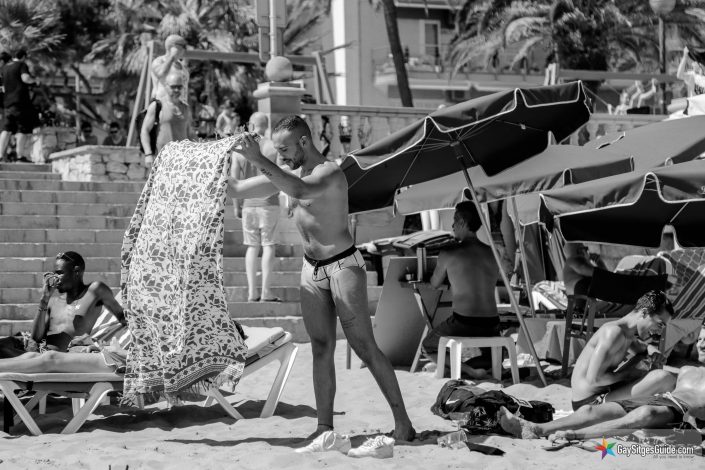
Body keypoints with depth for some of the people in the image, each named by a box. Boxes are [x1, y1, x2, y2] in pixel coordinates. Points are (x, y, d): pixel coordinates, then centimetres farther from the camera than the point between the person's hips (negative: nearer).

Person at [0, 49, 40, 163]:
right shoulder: (22, 65, -4)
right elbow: (25, 78, -20)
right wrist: (34, 80, -2)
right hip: (20, 101, -7)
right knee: (23, 129, -3)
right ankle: (20, 154, -8)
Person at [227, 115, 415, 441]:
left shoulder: (329, 173, -17)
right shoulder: (293, 173, 7)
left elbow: (300, 190, -39)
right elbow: (238, 189, 13)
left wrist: (259, 160, -40)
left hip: (343, 266, -7)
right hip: (312, 271, 7)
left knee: (365, 348, -6)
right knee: (321, 349, 5)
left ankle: (402, 422, 0)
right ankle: (325, 426, 8)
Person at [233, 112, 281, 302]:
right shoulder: (274, 148, -6)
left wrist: (236, 206, 10)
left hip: (249, 203, 2)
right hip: (269, 203, -2)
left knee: (252, 246, 9)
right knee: (268, 246, 2)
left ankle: (252, 292, 7)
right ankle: (266, 292, -1)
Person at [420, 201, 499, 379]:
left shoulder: (448, 254, -5)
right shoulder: (493, 254, 7)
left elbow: (435, 284, 12)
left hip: (462, 324, -4)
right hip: (491, 325, 5)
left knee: (427, 347, 22)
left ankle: (467, 370, -4)